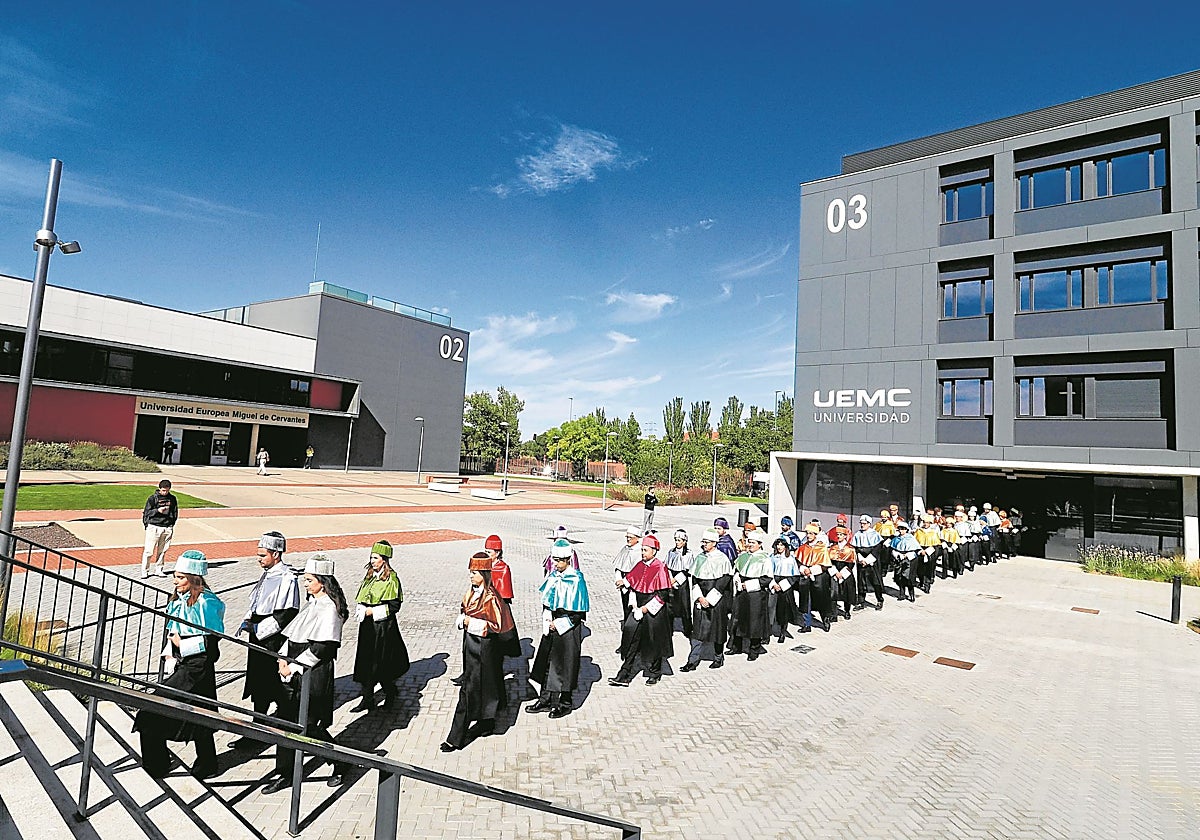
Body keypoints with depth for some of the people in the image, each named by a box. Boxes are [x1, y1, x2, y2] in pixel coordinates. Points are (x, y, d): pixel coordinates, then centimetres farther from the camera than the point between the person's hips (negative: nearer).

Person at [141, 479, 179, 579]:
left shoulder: (172, 498, 9)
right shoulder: (153, 498, -1)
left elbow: (175, 512, 18)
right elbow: (146, 512, 1)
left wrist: (172, 523, 9)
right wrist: (157, 510, -14)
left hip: (167, 528, 3)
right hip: (154, 527, -3)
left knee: (162, 550, 8)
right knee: (149, 550, -1)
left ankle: (158, 570, 17)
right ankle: (145, 571, 9)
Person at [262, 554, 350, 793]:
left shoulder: (330, 608, -16)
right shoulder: (311, 604, 11)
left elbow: (321, 647, -20)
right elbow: (292, 634, 14)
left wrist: (294, 667, -15)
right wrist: (283, 659, 0)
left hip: (313, 675, -8)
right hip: (293, 672, 8)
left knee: (309, 725, 0)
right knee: (287, 722, 12)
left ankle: (341, 764, 20)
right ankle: (284, 774, 25)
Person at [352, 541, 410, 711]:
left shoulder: (391, 579, -13)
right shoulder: (370, 576, 9)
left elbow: (394, 606, -16)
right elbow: (360, 599, 15)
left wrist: (371, 611, -17)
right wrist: (361, 610, -6)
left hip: (383, 626, -6)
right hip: (367, 625, 7)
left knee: (381, 663, 4)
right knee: (365, 661, 8)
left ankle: (390, 694, 26)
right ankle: (367, 700, 20)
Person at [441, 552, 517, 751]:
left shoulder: (490, 597, -21)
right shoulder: (472, 592, 3)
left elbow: (496, 626, -19)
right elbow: (464, 611, 17)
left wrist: (472, 622, -18)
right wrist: (463, 619, -4)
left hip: (483, 647, -8)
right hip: (471, 644, 8)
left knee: (469, 690, -2)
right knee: (482, 688, 21)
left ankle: (456, 738, 5)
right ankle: (486, 723, 37)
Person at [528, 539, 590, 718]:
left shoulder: (576, 579, -17)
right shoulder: (553, 576, 2)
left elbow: (579, 612, -14)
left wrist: (559, 623, -14)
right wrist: (547, 619, 1)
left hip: (568, 630, -6)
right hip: (551, 628, 6)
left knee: (565, 665, 5)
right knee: (546, 663, 13)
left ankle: (565, 703, 21)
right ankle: (545, 700, 28)